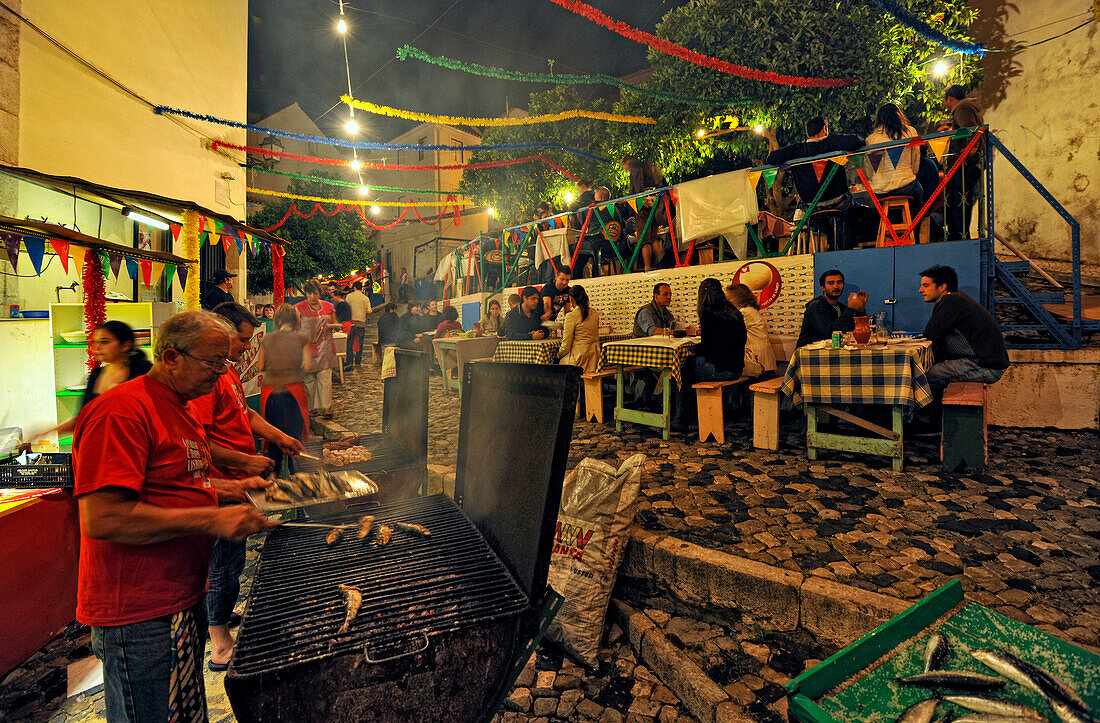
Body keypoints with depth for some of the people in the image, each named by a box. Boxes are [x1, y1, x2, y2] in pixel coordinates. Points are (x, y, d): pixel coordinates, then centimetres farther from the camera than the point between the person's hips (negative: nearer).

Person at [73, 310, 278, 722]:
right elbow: (102, 518, -26)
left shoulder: (180, 410, 12)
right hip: (140, 613, -9)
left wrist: (232, 488, 11)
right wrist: (212, 519, -26)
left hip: (185, 596, 9)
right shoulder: (121, 410, -20)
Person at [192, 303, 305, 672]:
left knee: (230, 562, 23)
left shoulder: (229, 372, 12)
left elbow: (246, 415, 21)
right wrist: (245, 461, -22)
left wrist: (279, 437, 11)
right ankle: (220, 644, 19)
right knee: (225, 564, 3)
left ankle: (222, 616, 42)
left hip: (236, 482, 10)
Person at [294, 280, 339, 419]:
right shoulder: (299, 308, 1)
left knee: (325, 377, -5)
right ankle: (311, 407, 17)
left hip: (325, 346, 1)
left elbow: (335, 323, 20)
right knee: (309, 378, 4)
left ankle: (326, 407, -3)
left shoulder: (328, 307, 9)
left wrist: (335, 326, -5)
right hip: (307, 346, -1)